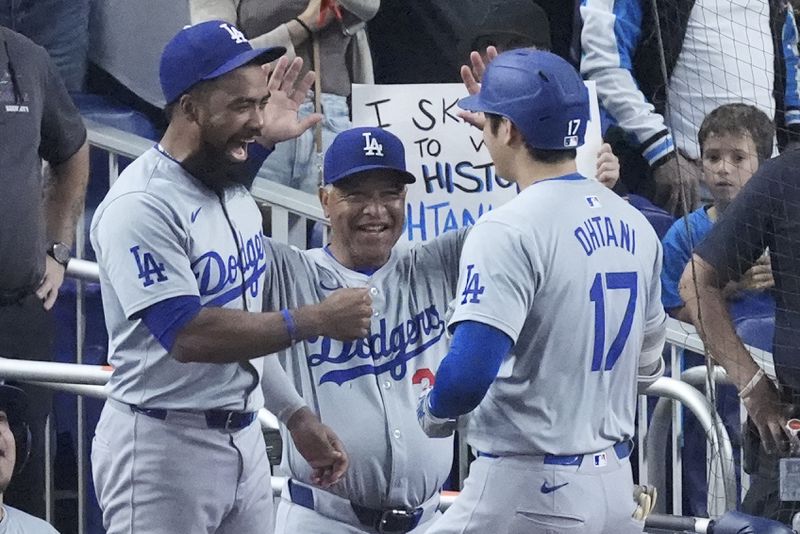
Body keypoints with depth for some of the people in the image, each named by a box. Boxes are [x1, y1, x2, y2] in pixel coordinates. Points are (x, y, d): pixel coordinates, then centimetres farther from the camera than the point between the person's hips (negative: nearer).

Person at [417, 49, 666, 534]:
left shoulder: (509, 231, -15)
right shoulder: (634, 225, 10)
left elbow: (469, 373, -25)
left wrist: (434, 411, -5)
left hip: (527, 493, -7)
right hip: (617, 489, 8)